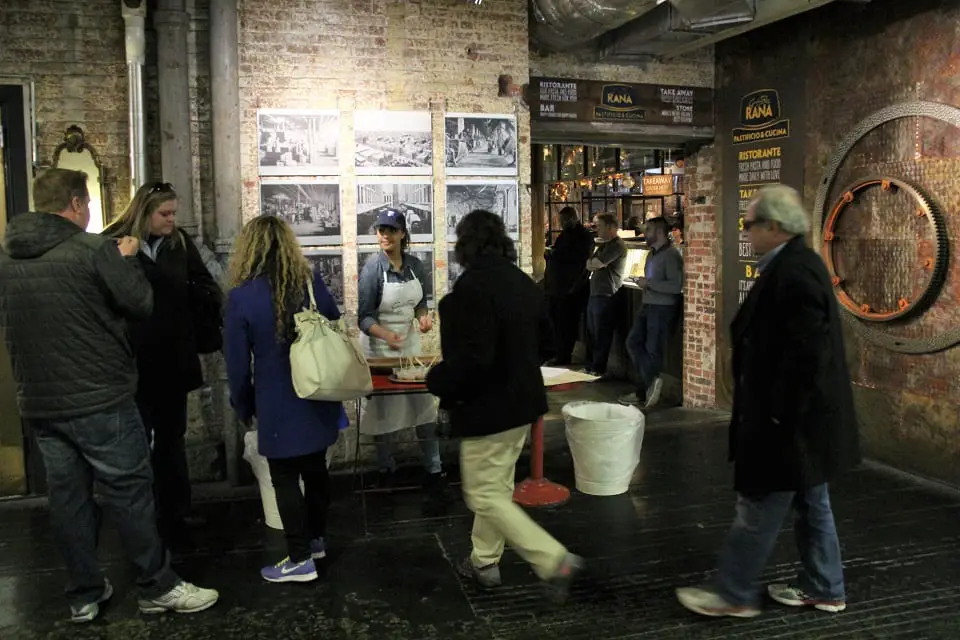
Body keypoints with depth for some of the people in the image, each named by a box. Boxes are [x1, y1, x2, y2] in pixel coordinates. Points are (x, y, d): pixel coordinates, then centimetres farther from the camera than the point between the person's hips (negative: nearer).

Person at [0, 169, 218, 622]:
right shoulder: (94, 249, -14)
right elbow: (143, 304, -11)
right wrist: (126, 261, 7)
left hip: (39, 402, 6)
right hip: (99, 399, -6)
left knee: (68, 497, 13)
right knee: (129, 494, 4)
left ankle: (84, 595, 24)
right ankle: (157, 588, 15)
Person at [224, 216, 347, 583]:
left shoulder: (242, 295, -12)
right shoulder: (312, 281, -2)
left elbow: (237, 362, -7)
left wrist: (243, 407, 7)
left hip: (278, 404, -5)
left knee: (285, 479, 6)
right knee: (315, 469, 18)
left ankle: (300, 560, 12)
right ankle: (316, 539, 34)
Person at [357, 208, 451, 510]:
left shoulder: (415, 265, -1)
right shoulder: (372, 269, -14)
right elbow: (365, 317, -16)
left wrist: (424, 316, -9)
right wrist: (387, 335, -33)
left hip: (411, 343, 4)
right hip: (380, 348, -4)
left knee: (425, 406, 3)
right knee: (383, 410, 7)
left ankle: (433, 473, 13)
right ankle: (386, 470, 27)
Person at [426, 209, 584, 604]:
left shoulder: (473, 285, -22)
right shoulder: (522, 281, 5)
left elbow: (473, 357, -27)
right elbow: (540, 341, 15)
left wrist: (438, 382, -11)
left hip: (488, 407, -9)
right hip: (522, 400, 9)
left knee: (485, 495, 2)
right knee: (496, 487, 20)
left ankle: (555, 561, -2)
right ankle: (484, 562, 34)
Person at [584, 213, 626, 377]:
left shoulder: (617, 246, -12)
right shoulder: (604, 245, 20)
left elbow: (594, 264, -18)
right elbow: (589, 265, 14)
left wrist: (592, 263, 3)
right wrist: (594, 264, -7)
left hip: (605, 296, -10)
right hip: (595, 294, 10)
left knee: (601, 335, -3)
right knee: (592, 332, 14)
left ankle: (598, 369, 3)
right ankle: (590, 365, 23)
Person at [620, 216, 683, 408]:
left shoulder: (671, 255, -14)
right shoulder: (652, 254, 14)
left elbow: (676, 286, -23)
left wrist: (649, 284, -18)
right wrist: (644, 284, 5)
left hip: (663, 309, -9)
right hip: (647, 306, 9)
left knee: (653, 350, -3)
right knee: (633, 342, 5)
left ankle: (646, 390, 7)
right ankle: (650, 382, 10)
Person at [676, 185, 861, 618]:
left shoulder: (795, 272, -23)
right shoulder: (793, 265, 10)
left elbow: (805, 355, -27)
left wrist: (777, 417, -20)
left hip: (789, 421, -10)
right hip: (802, 418, 10)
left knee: (758, 510, 2)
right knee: (810, 504, 20)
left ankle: (733, 594, 16)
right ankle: (822, 589, 33)